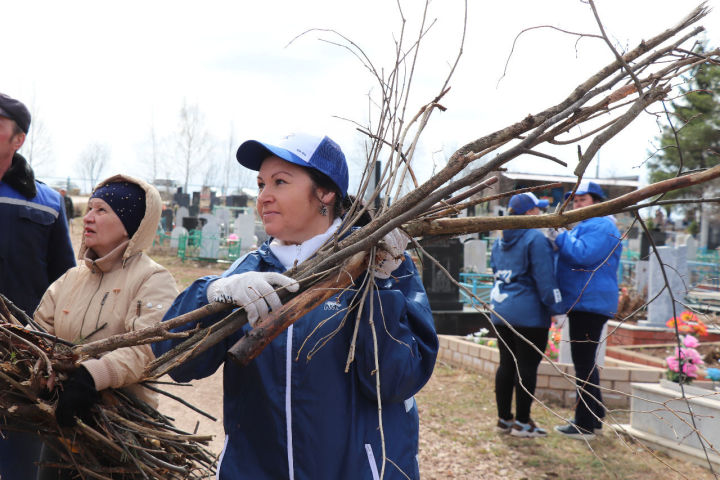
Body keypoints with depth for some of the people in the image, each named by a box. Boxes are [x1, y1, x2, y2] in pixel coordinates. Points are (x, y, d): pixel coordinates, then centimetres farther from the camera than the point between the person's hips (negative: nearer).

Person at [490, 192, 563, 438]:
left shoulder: (500, 241, 14)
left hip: (500, 310, 8)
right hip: (528, 313, -8)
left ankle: (504, 417, 19)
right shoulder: (536, 239, -12)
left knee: (506, 364, 13)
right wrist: (555, 307, -9)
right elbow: (544, 278, -14)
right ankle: (522, 422, 4)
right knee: (527, 367, -1)